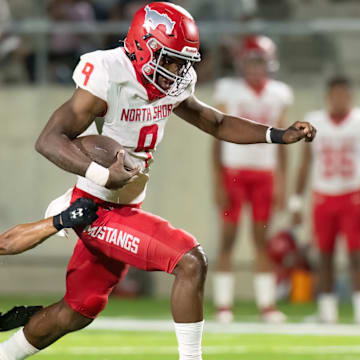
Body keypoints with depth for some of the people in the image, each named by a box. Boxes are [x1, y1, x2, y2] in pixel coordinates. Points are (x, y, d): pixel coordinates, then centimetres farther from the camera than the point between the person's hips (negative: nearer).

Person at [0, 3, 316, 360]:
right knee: (190, 261, -19)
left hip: (126, 207, 9)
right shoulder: (109, 80, -22)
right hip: (97, 208, -9)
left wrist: (281, 136, 7)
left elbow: (217, 124, 18)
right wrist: (101, 173, -42)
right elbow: (49, 139, -27)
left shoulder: (172, 87, 3)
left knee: (77, 311, 17)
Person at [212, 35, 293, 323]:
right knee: (228, 237, -2)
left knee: (262, 237, 3)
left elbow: (280, 143, 11)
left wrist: (281, 183, 5)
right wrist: (218, 183, -7)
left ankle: (267, 304, 6)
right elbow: (218, 139, -2)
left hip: (264, 174, 2)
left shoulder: (278, 94, 7)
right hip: (233, 171, -2)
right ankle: (223, 304, 0)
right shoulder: (229, 91, -1)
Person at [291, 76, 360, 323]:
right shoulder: (315, 122, 5)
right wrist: (297, 200, 9)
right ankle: (327, 309, 11)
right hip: (323, 198, 2)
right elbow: (306, 164, 11)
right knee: (325, 255, 4)